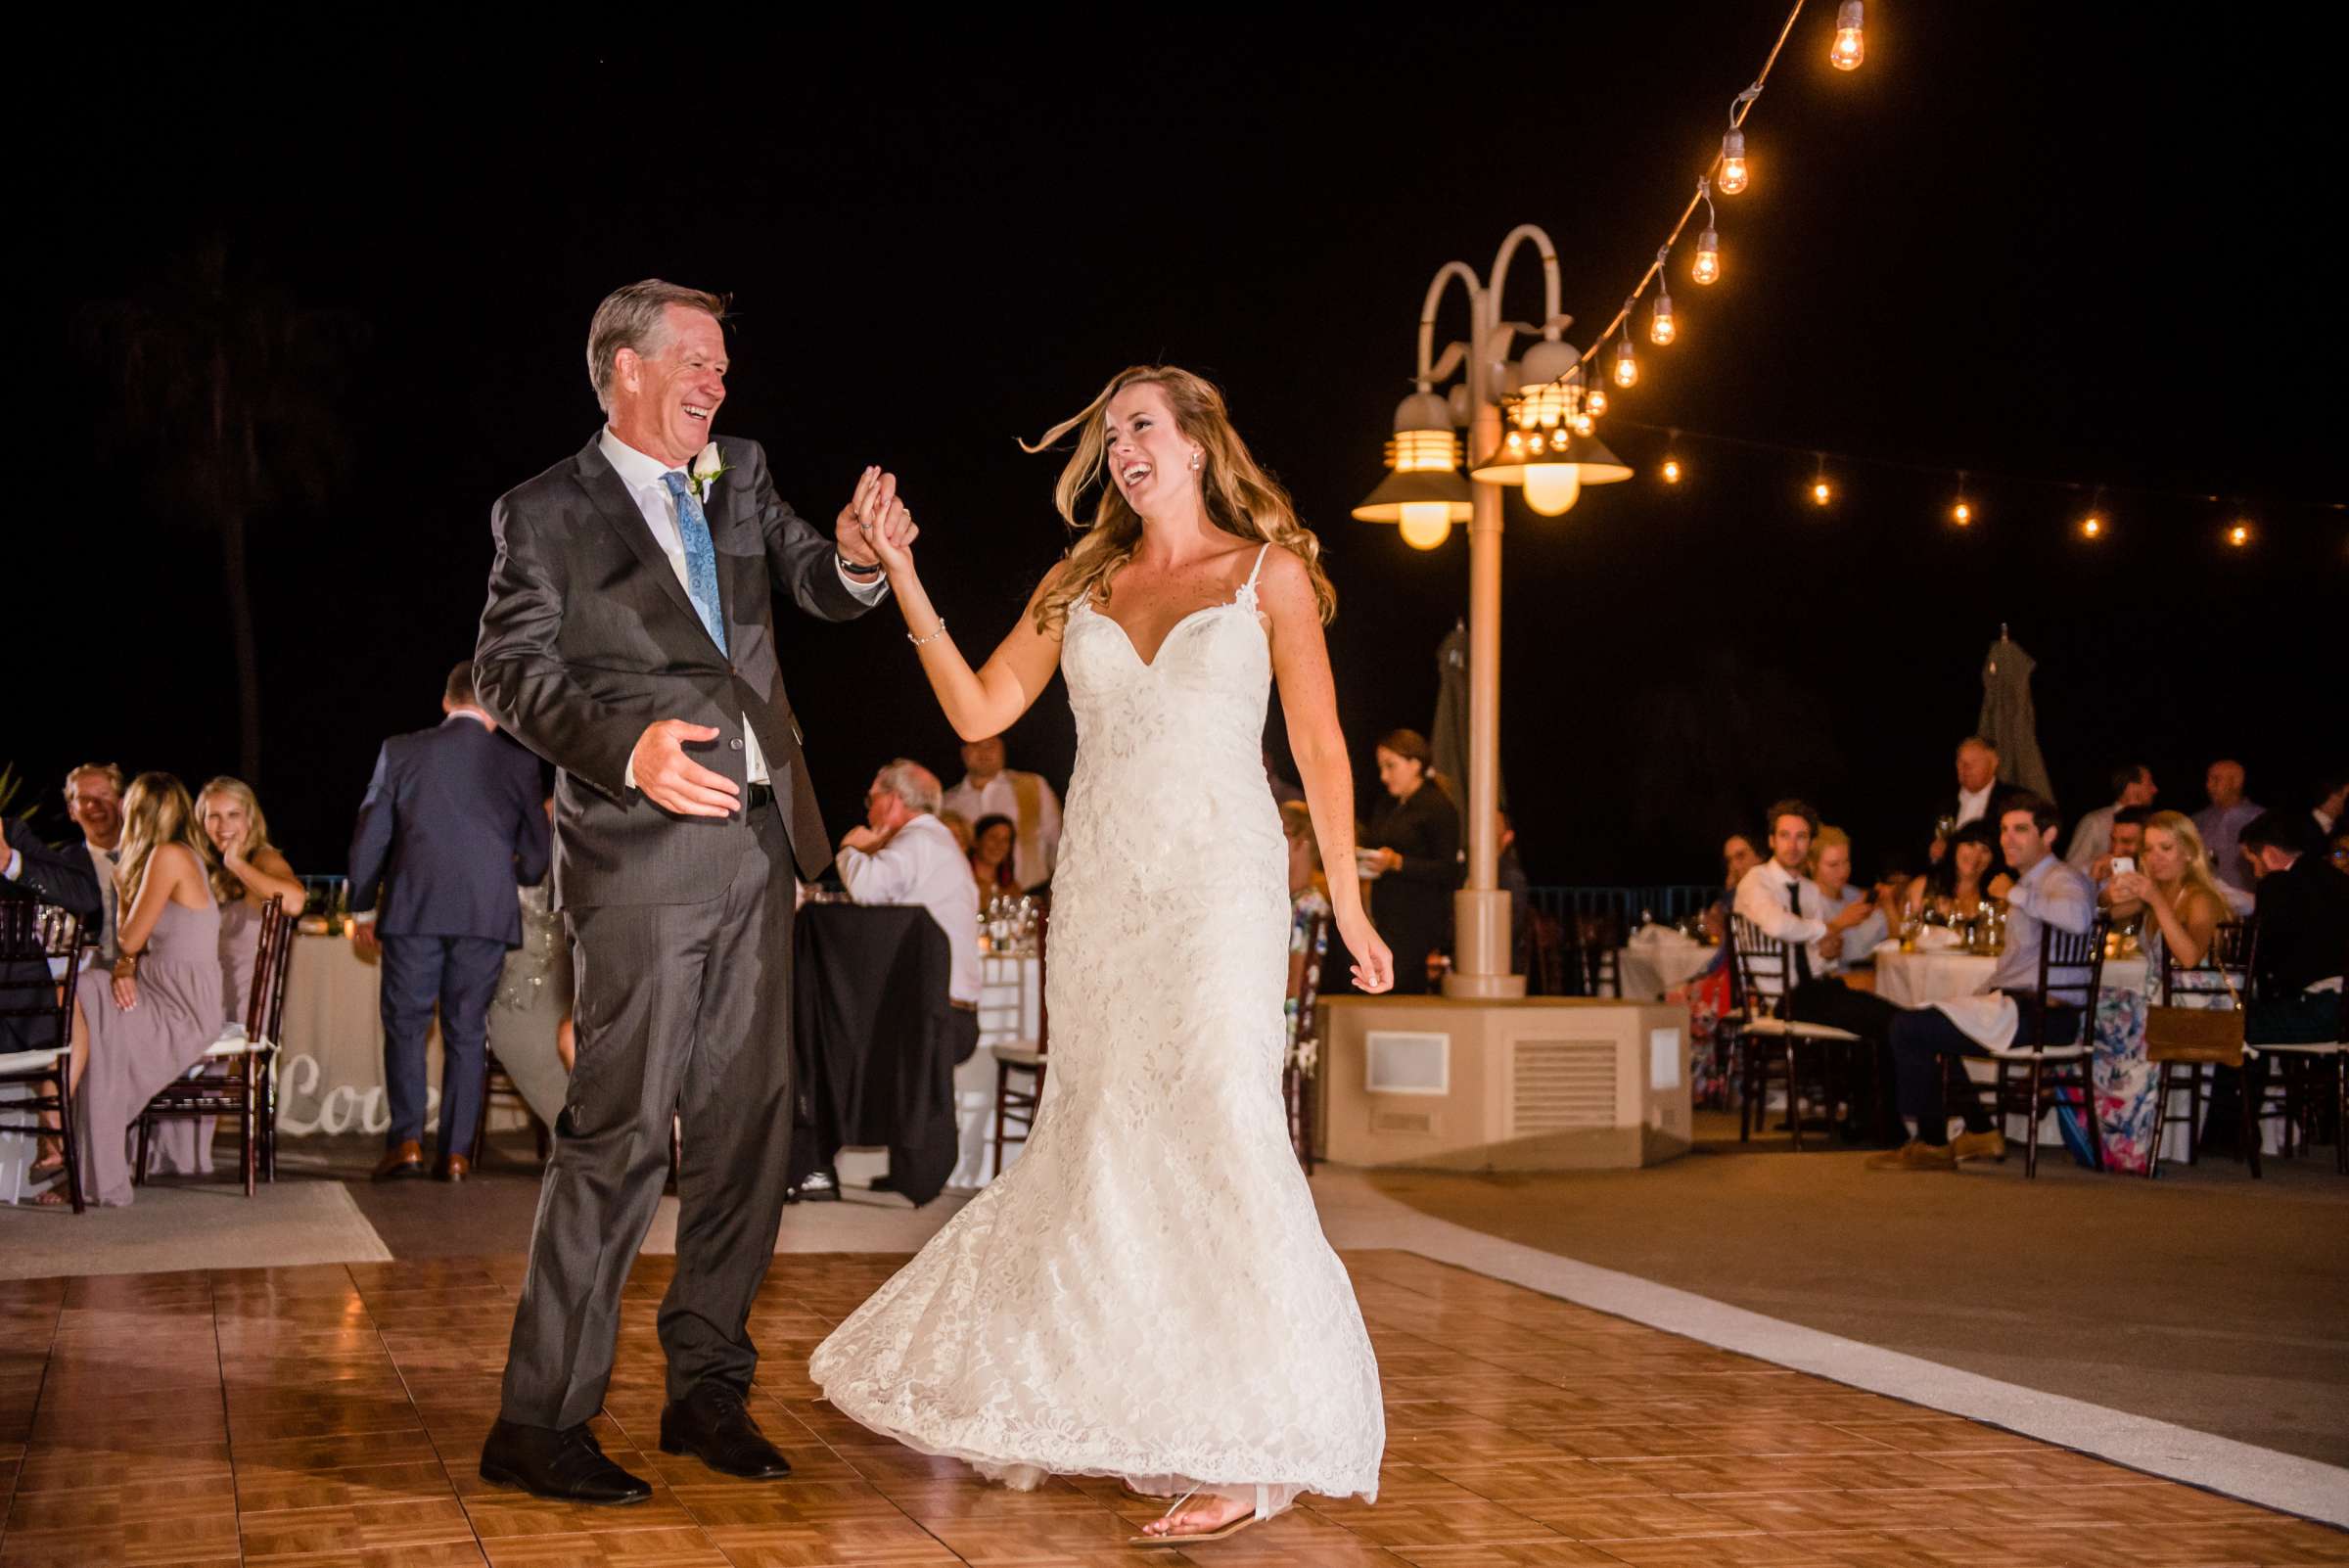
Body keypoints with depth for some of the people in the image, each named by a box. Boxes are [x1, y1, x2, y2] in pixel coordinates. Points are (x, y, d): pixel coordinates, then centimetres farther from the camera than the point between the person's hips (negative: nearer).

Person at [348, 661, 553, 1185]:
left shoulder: (401, 751, 5)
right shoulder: (518, 761, 5)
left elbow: (369, 836, 5)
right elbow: (537, 853, 7)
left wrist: (362, 910, 15)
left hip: (413, 910, -1)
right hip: (488, 915, 1)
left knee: (405, 1026, 8)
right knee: (466, 1033, 7)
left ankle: (406, 1141, -3)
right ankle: (456, 1152, 4)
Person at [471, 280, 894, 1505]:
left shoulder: (738, 477, 16)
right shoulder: (548, 513, -1)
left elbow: (820, 587, 13)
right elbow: (510, 670, -6)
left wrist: (856, 555, -11)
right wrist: (628, 746, -22)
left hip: (757, 847, 7)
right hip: (643, 852, -6)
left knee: (747, 1127, 9)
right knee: (620, 1133, -9)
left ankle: (707, 1390, 21)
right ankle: (538, 1422, -2)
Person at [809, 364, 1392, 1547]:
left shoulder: (1269, 572, 4)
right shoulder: (1079, 586, 14)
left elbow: (1319, 746, 3)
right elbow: (978, 709, 9)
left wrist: (1348, 907, 1)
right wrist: (907, 586, -1)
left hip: (1218, 885, -4)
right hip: (1098, 891, 4)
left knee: (1216, 1130, -14)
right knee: (1102, 1138, 7)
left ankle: (1249, 1449, -11)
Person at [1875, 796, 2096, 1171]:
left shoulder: (2063, 880, -11)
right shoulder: (2031, 883, 22)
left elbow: (2079, 917, -37)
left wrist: (2015, 894, -26)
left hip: (2040, 1014, -11)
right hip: (2017, 1003, 11)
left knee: (1908, 1029, -13)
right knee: (1924, 1023, 27)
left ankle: (1931, 1144, -2)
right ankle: (1979, 1131, 21)